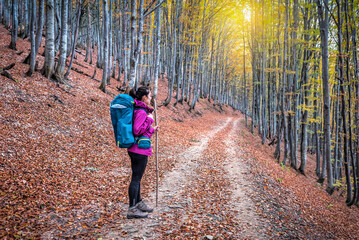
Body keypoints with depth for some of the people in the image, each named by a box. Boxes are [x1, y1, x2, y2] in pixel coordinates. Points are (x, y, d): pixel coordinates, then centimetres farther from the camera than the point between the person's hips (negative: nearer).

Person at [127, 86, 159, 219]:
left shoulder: (139, 109, 13)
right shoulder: (141, 111, -17)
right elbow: (137, 131, -23)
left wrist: (152, 130, 23)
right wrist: (149, 120, -15)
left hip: (135, 149, 10)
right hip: (140, 149, -10)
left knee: (137, 177, 19)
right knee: (136, 178, -3)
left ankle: (138, 202, 33)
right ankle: (132, 209, 6)